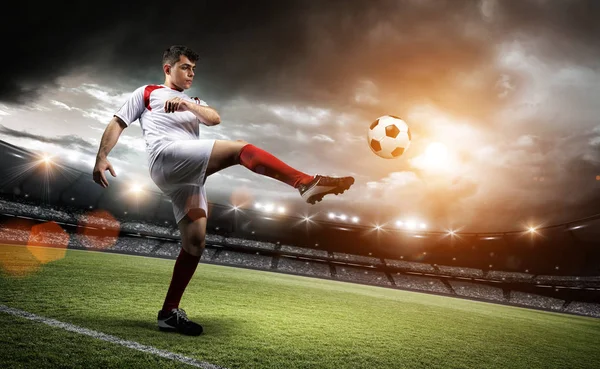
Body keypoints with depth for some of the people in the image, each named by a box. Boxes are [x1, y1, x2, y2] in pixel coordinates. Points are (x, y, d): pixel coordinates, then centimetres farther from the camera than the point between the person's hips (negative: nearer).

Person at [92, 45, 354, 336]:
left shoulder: (194, 102, 36)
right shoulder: (147, 92, 25)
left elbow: (215, 118, 12)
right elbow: (117, 123, 18)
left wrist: (186, 103, -7)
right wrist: (101, 158, 3)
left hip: (188, 175, 6)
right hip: (166, 156, -6)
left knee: (195, 242, -6)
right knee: (241, 149, -24)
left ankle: (169, 312, 1)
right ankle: (306, 183, -35)